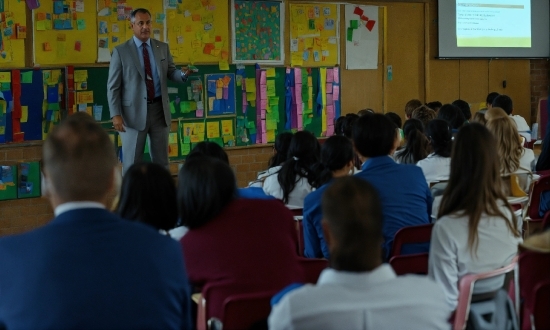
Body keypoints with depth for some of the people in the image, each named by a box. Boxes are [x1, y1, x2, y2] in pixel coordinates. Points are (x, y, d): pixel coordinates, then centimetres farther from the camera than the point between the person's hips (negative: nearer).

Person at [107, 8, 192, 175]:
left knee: (161, 161, 11)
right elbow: (113, 86, -5)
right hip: (134, 111, -3)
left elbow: (171, 73, 9)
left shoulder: (163, 48, 7)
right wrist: (116, 114, -13)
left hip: (159, 110, 3)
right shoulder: (121, 51, -3)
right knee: (132, 162, 6)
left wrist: (183, 73, -15)